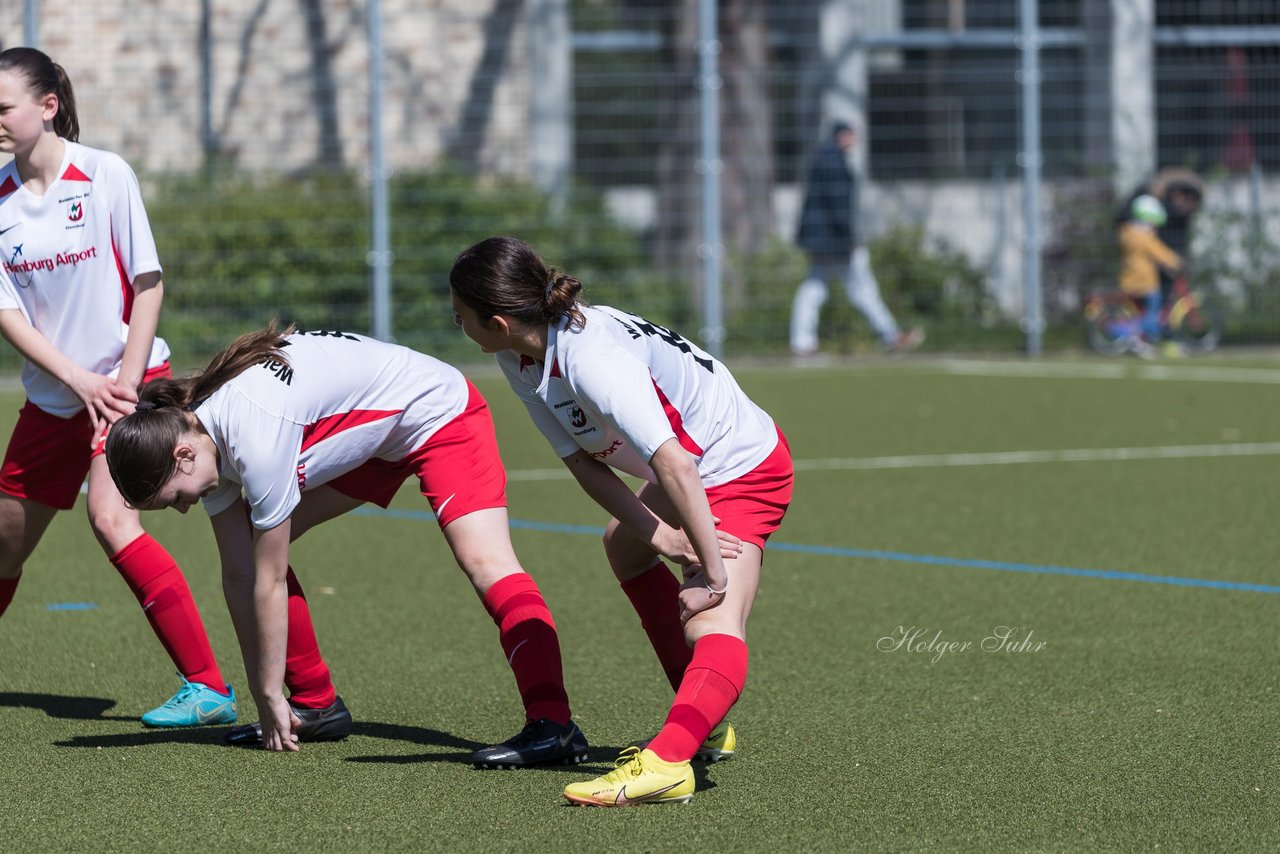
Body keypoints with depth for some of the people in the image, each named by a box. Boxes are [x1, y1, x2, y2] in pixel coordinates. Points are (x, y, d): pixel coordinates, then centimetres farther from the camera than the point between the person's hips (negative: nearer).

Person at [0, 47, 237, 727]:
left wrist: (125, 382, -15)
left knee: (110, 516, -24)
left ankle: (209, 689, -24)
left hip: (128, 380, -5)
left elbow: (148, 284, -8)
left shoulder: (106, 176, -10)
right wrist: (79, 381, -14)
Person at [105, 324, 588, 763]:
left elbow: (269, 583, -27)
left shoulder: (255, 435, -35)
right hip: (371, 437, 9)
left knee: (484, 562, -28)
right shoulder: (205, 437, -9)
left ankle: (552, 724, -40)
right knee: (251, 549, 4)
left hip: (437, 413, -9)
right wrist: (264, 698, -4)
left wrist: (271, 695, -19)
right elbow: (239, 576, -5)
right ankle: (318, 707, 12)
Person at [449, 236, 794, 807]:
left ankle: (666, 763, -52)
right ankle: (705, 725, 34)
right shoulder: (519, 358, -7)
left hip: (742, 469, -11)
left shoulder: (591, 359, -35)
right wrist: (662, 536, -20)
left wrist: (712, 572, -36)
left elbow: (674, 465, -40)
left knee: (713, 629, -28)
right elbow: (583, 464, -8)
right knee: (624, 545, 33)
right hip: (701, 467, 11)